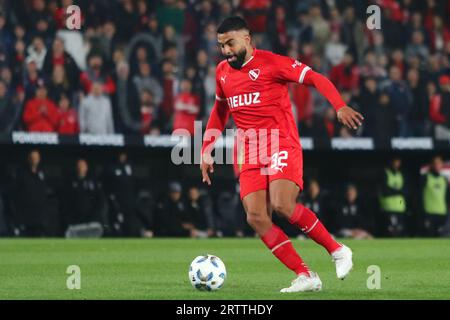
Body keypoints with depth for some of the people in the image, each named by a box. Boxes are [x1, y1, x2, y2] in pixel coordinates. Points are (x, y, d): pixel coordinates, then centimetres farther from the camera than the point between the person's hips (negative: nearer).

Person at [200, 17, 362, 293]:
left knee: (282, 205, -25)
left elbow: (316, 79, -9)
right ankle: (306, 276, -6)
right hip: (251, 156, 6)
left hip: (282, 147, -6)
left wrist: (340, 106, -25)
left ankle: (337, 250, -6)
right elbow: (220, 111, 29)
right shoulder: (222, 72, 14)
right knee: (256, 217, -10)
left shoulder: (271, 63, -6)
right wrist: (206, 151, 23)